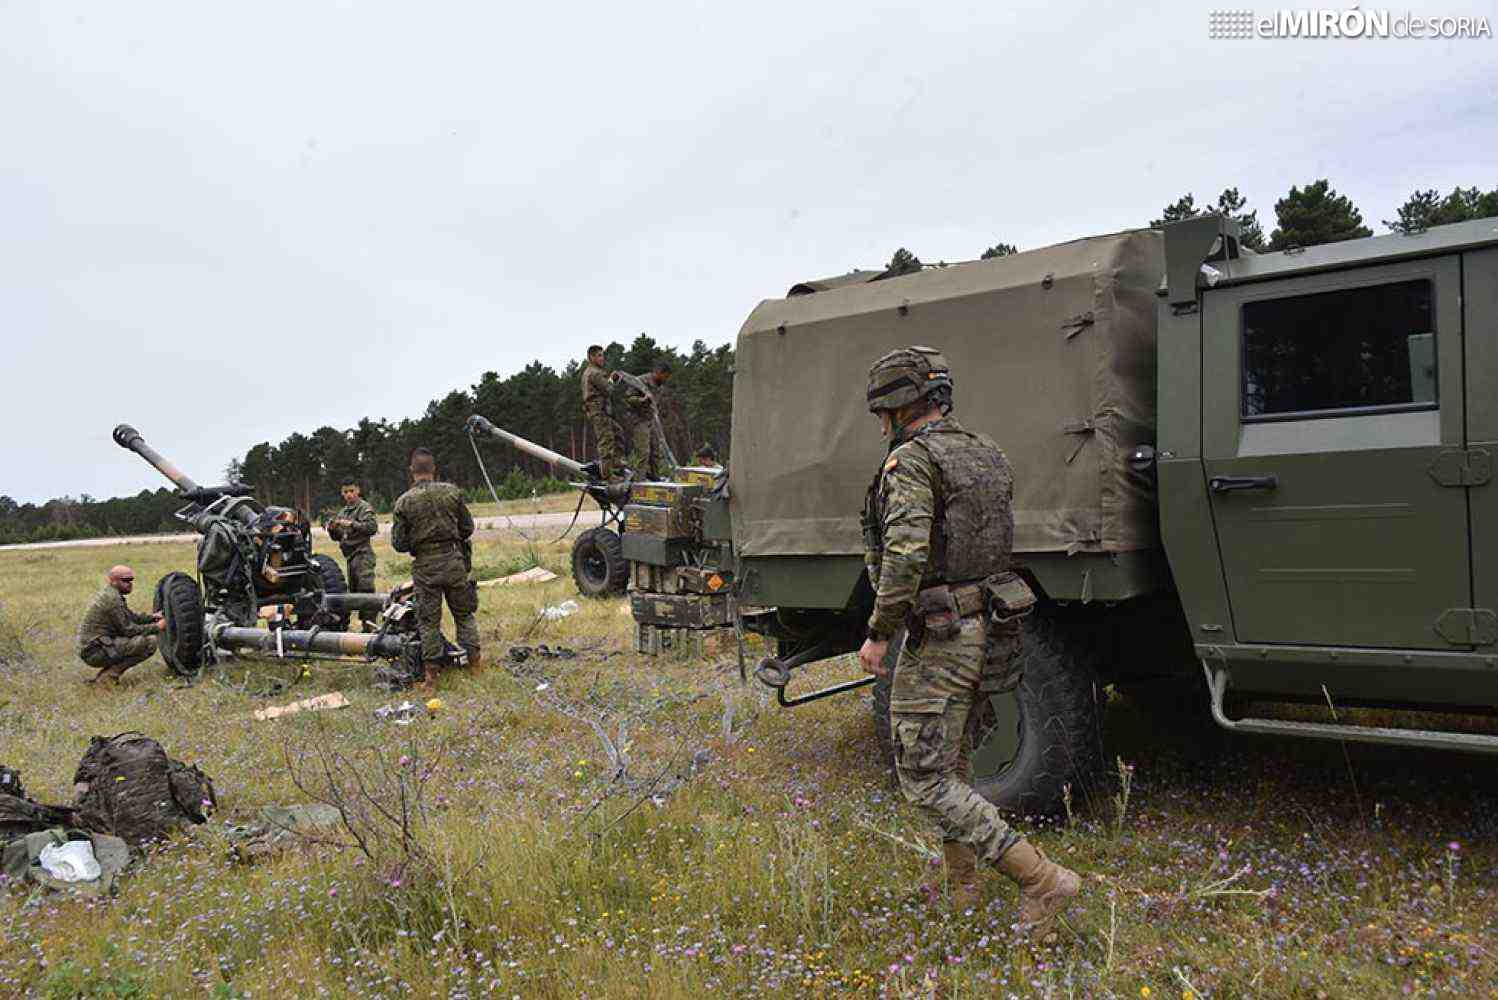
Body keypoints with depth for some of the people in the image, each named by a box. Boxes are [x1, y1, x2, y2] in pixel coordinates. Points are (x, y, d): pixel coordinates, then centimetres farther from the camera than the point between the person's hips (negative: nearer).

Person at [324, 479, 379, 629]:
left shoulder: (365, 507, -2)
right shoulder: (343, 512, 21)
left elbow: (372, 527, -18)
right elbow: (337, 537, 25)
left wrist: (351, 524, -22)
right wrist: (331, 529, 4)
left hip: (362, 554, -9)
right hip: (350, 556, 9)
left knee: (365, 589, -17)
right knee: (353, 591, 10)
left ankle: (369, 625, -20)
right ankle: (364, 621, 16)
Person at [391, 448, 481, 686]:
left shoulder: (404, 502, -8)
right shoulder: (452, 492, -5)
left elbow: (398, 544, -5)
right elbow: (467, 528, 4)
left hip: (425, 566, -1)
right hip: (454, 560, 1)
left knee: (428, 619, 8)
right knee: (464, 612, 17)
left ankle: (431, 670, 10)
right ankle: (474, 655, 21)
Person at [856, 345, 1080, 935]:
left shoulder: (911, 460, -15)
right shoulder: (986, 456, 11)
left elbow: (906, 553, -27)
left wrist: (878, 633, -18)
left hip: (937, 640, -9)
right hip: (986, 631, 9)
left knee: (925, 781, -1)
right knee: (947, 759, 24)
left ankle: (1043, 881, -4)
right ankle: (960, 890, 33)